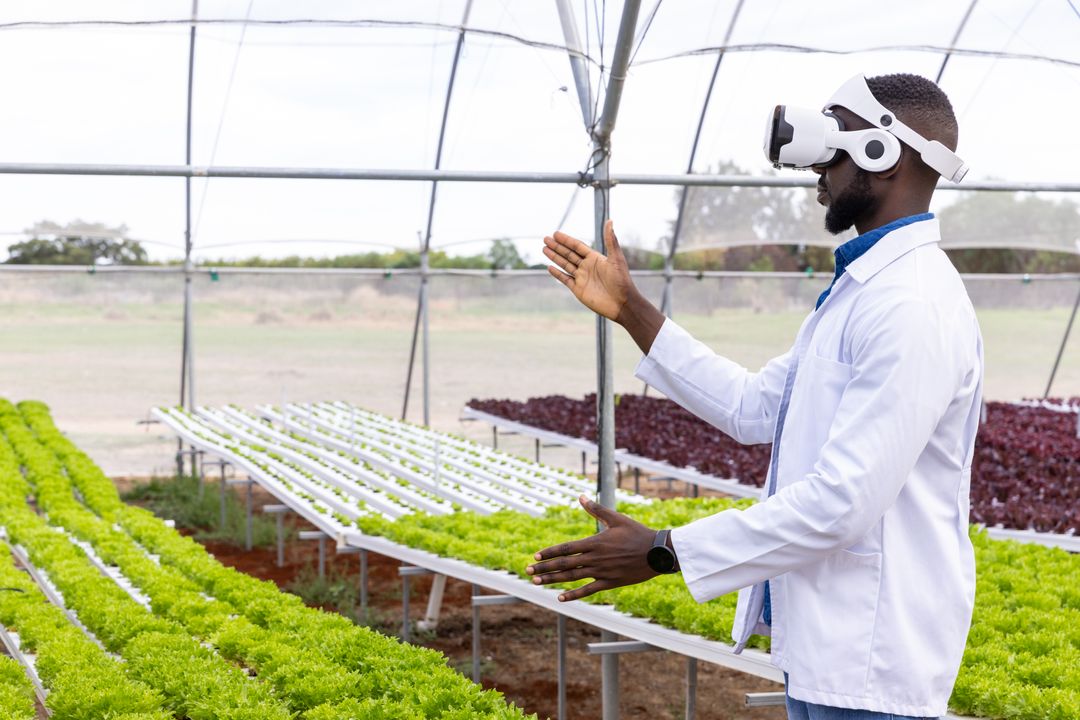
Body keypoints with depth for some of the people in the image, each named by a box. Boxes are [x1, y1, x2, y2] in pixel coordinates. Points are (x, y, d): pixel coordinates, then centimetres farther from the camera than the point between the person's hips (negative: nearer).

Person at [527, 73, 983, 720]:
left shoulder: (915, 307, -21)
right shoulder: (860, 288, 13)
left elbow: (844, 501, -26)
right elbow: (755, 407, 16)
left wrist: (663, 552, -22)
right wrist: (632, 311, 12)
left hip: (869, 665, -10)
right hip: (826, 645, 10)